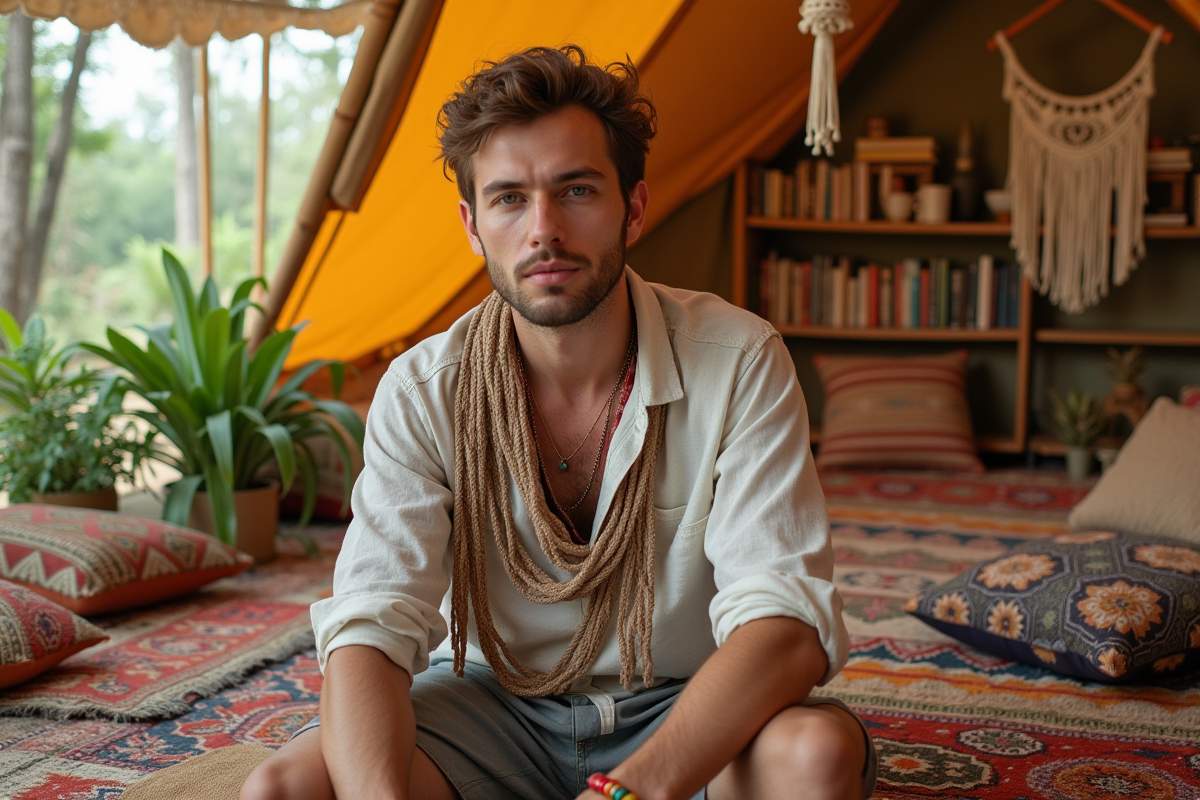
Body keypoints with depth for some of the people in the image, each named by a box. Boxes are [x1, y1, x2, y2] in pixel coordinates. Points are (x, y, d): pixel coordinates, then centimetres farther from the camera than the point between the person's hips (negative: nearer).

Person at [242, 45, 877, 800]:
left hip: (687, 714, 0)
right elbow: (370, 627, -20)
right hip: (492, 701, 1)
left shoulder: (739, 362, -17)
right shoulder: (423, 392, -12)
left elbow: (788, 622, -25)